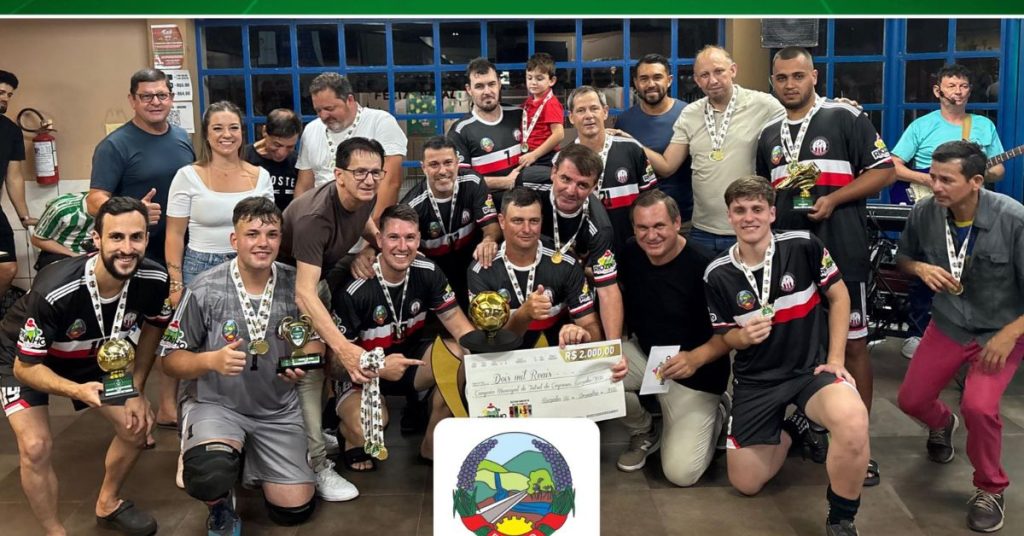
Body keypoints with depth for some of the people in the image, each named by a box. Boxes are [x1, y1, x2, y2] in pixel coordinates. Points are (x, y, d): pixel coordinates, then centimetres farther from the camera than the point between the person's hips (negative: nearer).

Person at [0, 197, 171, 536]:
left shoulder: (154, 280, -27)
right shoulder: (53, 292, -41)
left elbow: (153, 327, -3)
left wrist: (137, 390, -7)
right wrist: (78, 391, -48)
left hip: (94, 355, 5)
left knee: (138, 425, 0)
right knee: (36, 447, -21)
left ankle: (108, 505, 27)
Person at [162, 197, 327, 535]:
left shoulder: (296, 285, -7)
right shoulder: (205, 290, -15)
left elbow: (315, 339, 7)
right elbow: (171, 358, -9)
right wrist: (211, 360, -29)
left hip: (278, 409, 3)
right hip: (215, 403, -3)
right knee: (211, 474, -34)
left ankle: (252, 461, 36)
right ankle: (221, 506, 6)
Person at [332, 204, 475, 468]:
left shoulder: (427, 271, -9)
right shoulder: (354, 290, -24)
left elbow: (455, 321, -8)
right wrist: (378, 367, -35)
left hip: (411, 355, 5)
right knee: (363, 428, -34)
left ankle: (432, 446, -2)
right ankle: (353, 439, 10)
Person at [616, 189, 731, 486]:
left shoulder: (703, 266, -23)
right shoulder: (631, 254, -5)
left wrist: (696, 358, -34)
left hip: (695, 373, -5)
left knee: (681, 472, -15)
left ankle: (713, 418, 20)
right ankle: (643, 432, 6)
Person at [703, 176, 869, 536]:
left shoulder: (803, 246, -12)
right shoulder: (717, 275, -6)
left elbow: (839, 297, 1)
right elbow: (724, 337, 5)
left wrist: (835, 361, -5)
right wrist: (744, 336, -19)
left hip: (812, 367, -2)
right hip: (756, 379, 3)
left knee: (853, 422, -37)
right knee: (745, 484, 6)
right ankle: (790, 428, 36)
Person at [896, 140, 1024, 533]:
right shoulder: (924, 213, -14)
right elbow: (903, 257, 7)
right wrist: (920, 268, -14)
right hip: (947, 325, 4)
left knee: (978, 406, -24)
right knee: (911, 400, 6)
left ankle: (991, 489, 5)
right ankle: (942, 425, 47)